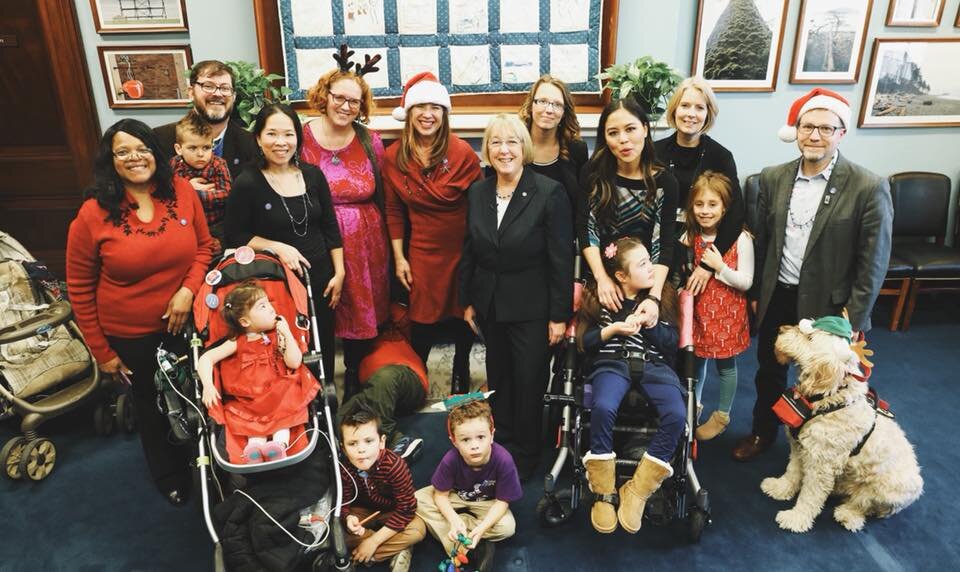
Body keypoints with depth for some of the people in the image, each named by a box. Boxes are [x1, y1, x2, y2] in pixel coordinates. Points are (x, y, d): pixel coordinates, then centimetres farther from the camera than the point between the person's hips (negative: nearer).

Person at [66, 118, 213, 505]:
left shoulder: (182, 191, -10)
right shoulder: (93, 215, -16)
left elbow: (204, 246, 1)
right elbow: (79, 289, -8)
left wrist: (188, 290, -17)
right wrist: (101, 351, -4)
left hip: (184, 321, 2)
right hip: (130, 335, -1)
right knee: (152, 404, 21)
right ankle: (169, 474, 47)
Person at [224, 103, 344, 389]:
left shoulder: (313, 175, 2)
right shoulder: (246, 184, -10)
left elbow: (331, 227, 7)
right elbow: (235, 236, -5)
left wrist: (339, 272, 3)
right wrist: (277, 248, -18)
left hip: (320, 278, 4)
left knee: (323, 350, 15)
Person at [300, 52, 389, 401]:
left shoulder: (371, 143, 3)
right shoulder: (301, 139, -4)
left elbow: (383, 197, 8)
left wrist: (389, 247, 5)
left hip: (366, 246, 2)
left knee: (362, 311, 11)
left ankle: (354, 377, 33)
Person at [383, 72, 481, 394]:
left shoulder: (462, 152, -10)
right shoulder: (393, 157, -2)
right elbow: (394, 211, 4)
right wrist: (399, 258, 2)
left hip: (464, 251, 0)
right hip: (422, 254, 1)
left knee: (464, 320, 14)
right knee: (422, 325, 6)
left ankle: (461, 379, 39)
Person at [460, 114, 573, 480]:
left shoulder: (549, 193, -13)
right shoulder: (477, 193, 3)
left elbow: (561, 259, -13)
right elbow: (469, 251, 9)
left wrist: (559, 315, -13)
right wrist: (467, 301, 9)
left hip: (532, 309, -5)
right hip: (490, 306, 5)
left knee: (529, 382, 7)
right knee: (497, 378, 17)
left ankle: (525, 455, 28)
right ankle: (502, 446, 36)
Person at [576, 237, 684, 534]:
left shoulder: (663, 297, 12)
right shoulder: (599, 297, 7)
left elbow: (673, 342, 7)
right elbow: (584, 342, 7)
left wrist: (650, 324, -10)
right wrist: (613, 329, -9)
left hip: (654, 364, 2)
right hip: (612, 363, -2)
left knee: (676, 415, -29)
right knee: (603, 407, -36)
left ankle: (636, 492, -13)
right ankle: (602, 493, -15)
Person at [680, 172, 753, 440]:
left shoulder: (740, 238, -15)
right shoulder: (689, 237, -1)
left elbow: (746, 282, -14)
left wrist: (719, 267, -24)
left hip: (727, 313, -4)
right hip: (698, 309, 4)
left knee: (725, 364, 11)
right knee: (697, 359, 18)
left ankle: (722, 414, 30)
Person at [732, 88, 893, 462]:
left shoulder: (869, 188, -14)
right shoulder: (773, 179, -2)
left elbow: (873, 264, -11)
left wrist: (853, 320, -12)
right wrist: (755, 292, 10)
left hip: (827, 305, -4)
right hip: (776, 298, 4)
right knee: (769, 372, 20)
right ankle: (762, 433, 43)